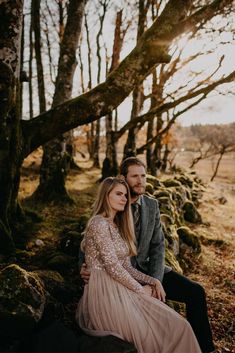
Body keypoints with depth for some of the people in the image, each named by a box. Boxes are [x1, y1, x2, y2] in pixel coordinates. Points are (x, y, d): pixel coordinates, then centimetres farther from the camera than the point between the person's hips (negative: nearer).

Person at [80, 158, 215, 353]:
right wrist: (85, 268, -22)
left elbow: (158, 245, 1)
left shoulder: (152, 205, 2)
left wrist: (156, 280, -13)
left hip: (147, 268, 4)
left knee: (196, 292, -7)